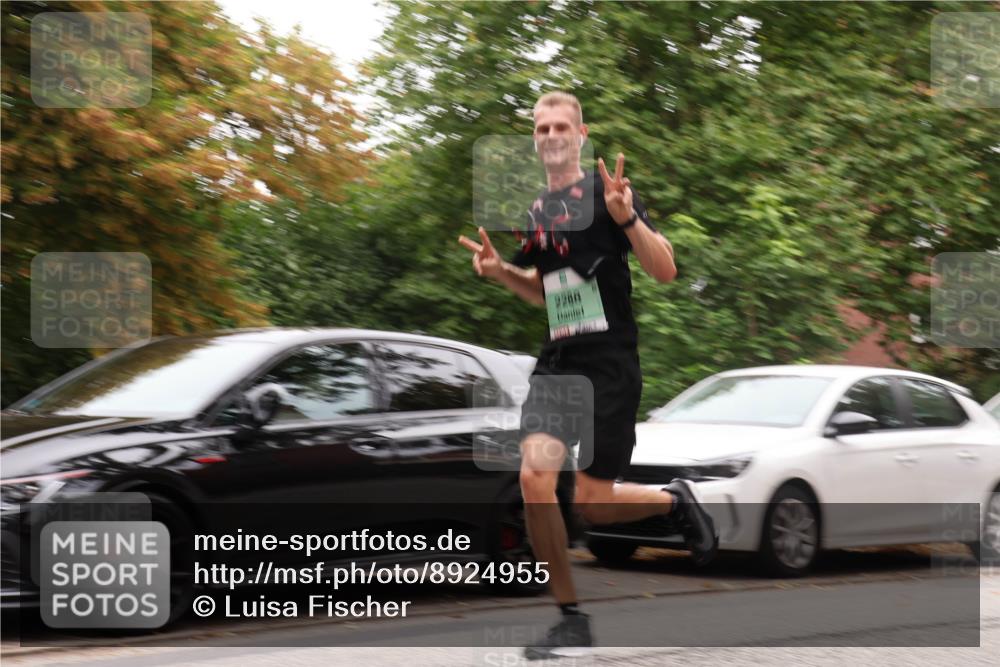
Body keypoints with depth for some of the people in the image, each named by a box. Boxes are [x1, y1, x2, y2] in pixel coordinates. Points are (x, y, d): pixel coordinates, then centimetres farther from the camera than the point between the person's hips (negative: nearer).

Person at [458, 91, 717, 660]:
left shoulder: (606, 191, -5)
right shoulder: (535, 211, 14)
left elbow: (665, 271, -12)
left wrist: (627, 218, -28)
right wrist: (500, 270, 8)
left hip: (609, 363, -5)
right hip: (556, 363, 6)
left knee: (592, 504, -6)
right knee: (535, 478, -13)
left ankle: (676, 500, 26)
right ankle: (572, 619, -2)